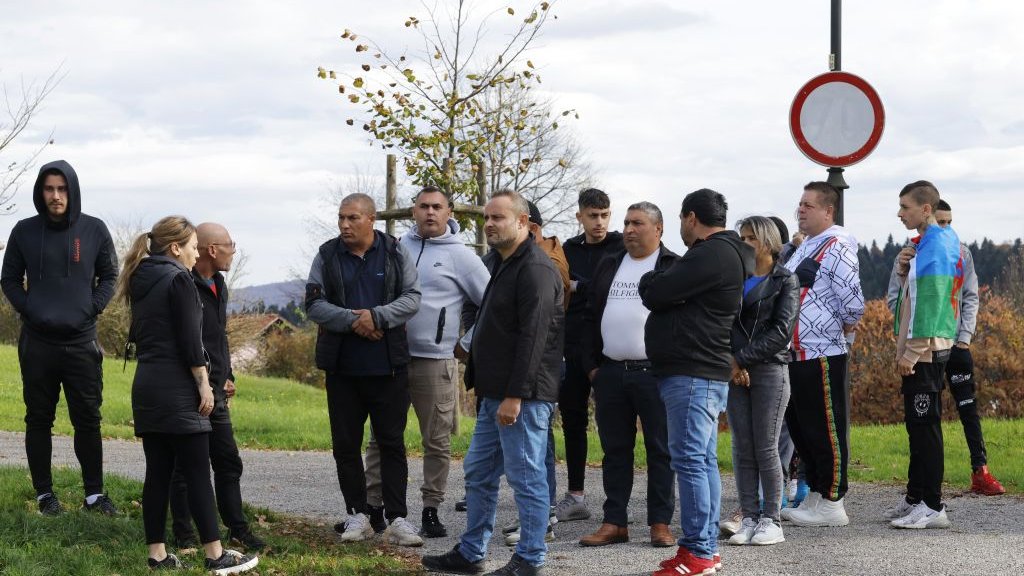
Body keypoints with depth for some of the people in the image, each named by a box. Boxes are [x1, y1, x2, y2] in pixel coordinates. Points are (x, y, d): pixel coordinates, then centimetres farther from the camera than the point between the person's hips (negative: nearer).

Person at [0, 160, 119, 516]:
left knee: (87, 420, 2)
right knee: (39, 419, 5)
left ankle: (94, 493, 10)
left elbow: (109, 276, 10)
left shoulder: (94, 230, 2)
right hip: (37, 340, 0)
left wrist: (92, 309, -3)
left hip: (81, 340, 0)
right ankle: (44, 493, 13)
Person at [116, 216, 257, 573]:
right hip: (176, 390, -8)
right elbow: (189, 339, -15)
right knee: (197, 472, -5)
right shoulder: (178, 279, -10)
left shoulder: (141, 282, 14)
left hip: (147, 387, 8)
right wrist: (204, 384, -12)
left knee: (158, 471, 8)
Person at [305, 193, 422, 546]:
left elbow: (412, 298, -4)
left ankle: (396, 519, 3)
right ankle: (357, 515, 17)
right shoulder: (327, 256, 3)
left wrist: (377, 316, -19)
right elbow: (314, 304, -3)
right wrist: (352, 321, -17)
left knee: (392, 442, 1)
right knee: (346, 444, 6)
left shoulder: (396, 253, 2)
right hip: (342, 367, 2)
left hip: (388, 366, -1)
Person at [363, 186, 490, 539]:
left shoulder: (459, 255, -1)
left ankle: (431, 510, 11)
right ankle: (373, 507, 12)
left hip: (435, 360, -3)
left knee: (437, 441, 3)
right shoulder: (398, 247, 9)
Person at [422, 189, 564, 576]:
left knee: (526, 478, -3)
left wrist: (515, 396, -23)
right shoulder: (505, 265, 18)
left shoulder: (535, 269, -15)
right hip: (494, 394, 11)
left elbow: (533, 338, -21)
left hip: (522, 397, -11)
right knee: (478, 473, 15)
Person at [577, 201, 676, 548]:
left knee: (661, 450, 0)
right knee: (615, 450, 8)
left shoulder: (674, 268, -1)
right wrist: (591, 365, 9)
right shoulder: (608, 267, 16)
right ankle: (614, 522, 14)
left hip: (655, 373, -5)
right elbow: (591, 318, 17)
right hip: (611, 373, 5)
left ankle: (660, 523, 5)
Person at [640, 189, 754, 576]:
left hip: (691, 374, -11)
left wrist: (650, 282, 5)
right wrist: (660, 287, 5)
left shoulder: (710, 255, -15)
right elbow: (680, 292, 22)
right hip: (706, 372, 11)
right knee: (704, 461, 11)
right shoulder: (725, 253, 19)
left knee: (689, 460, -10)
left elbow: (656, 294, -14)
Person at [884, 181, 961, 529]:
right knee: (917, 424, 14)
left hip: (926, 350, -10)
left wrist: (913, 351, -22)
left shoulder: (937, 245, -14)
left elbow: (931, 301, -21)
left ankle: (932, 506, -7)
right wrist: (903, 272, 3)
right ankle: (916, 497, 21)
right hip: (916, 350, 10)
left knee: (925, 424, -8)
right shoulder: (923, 243, 17)